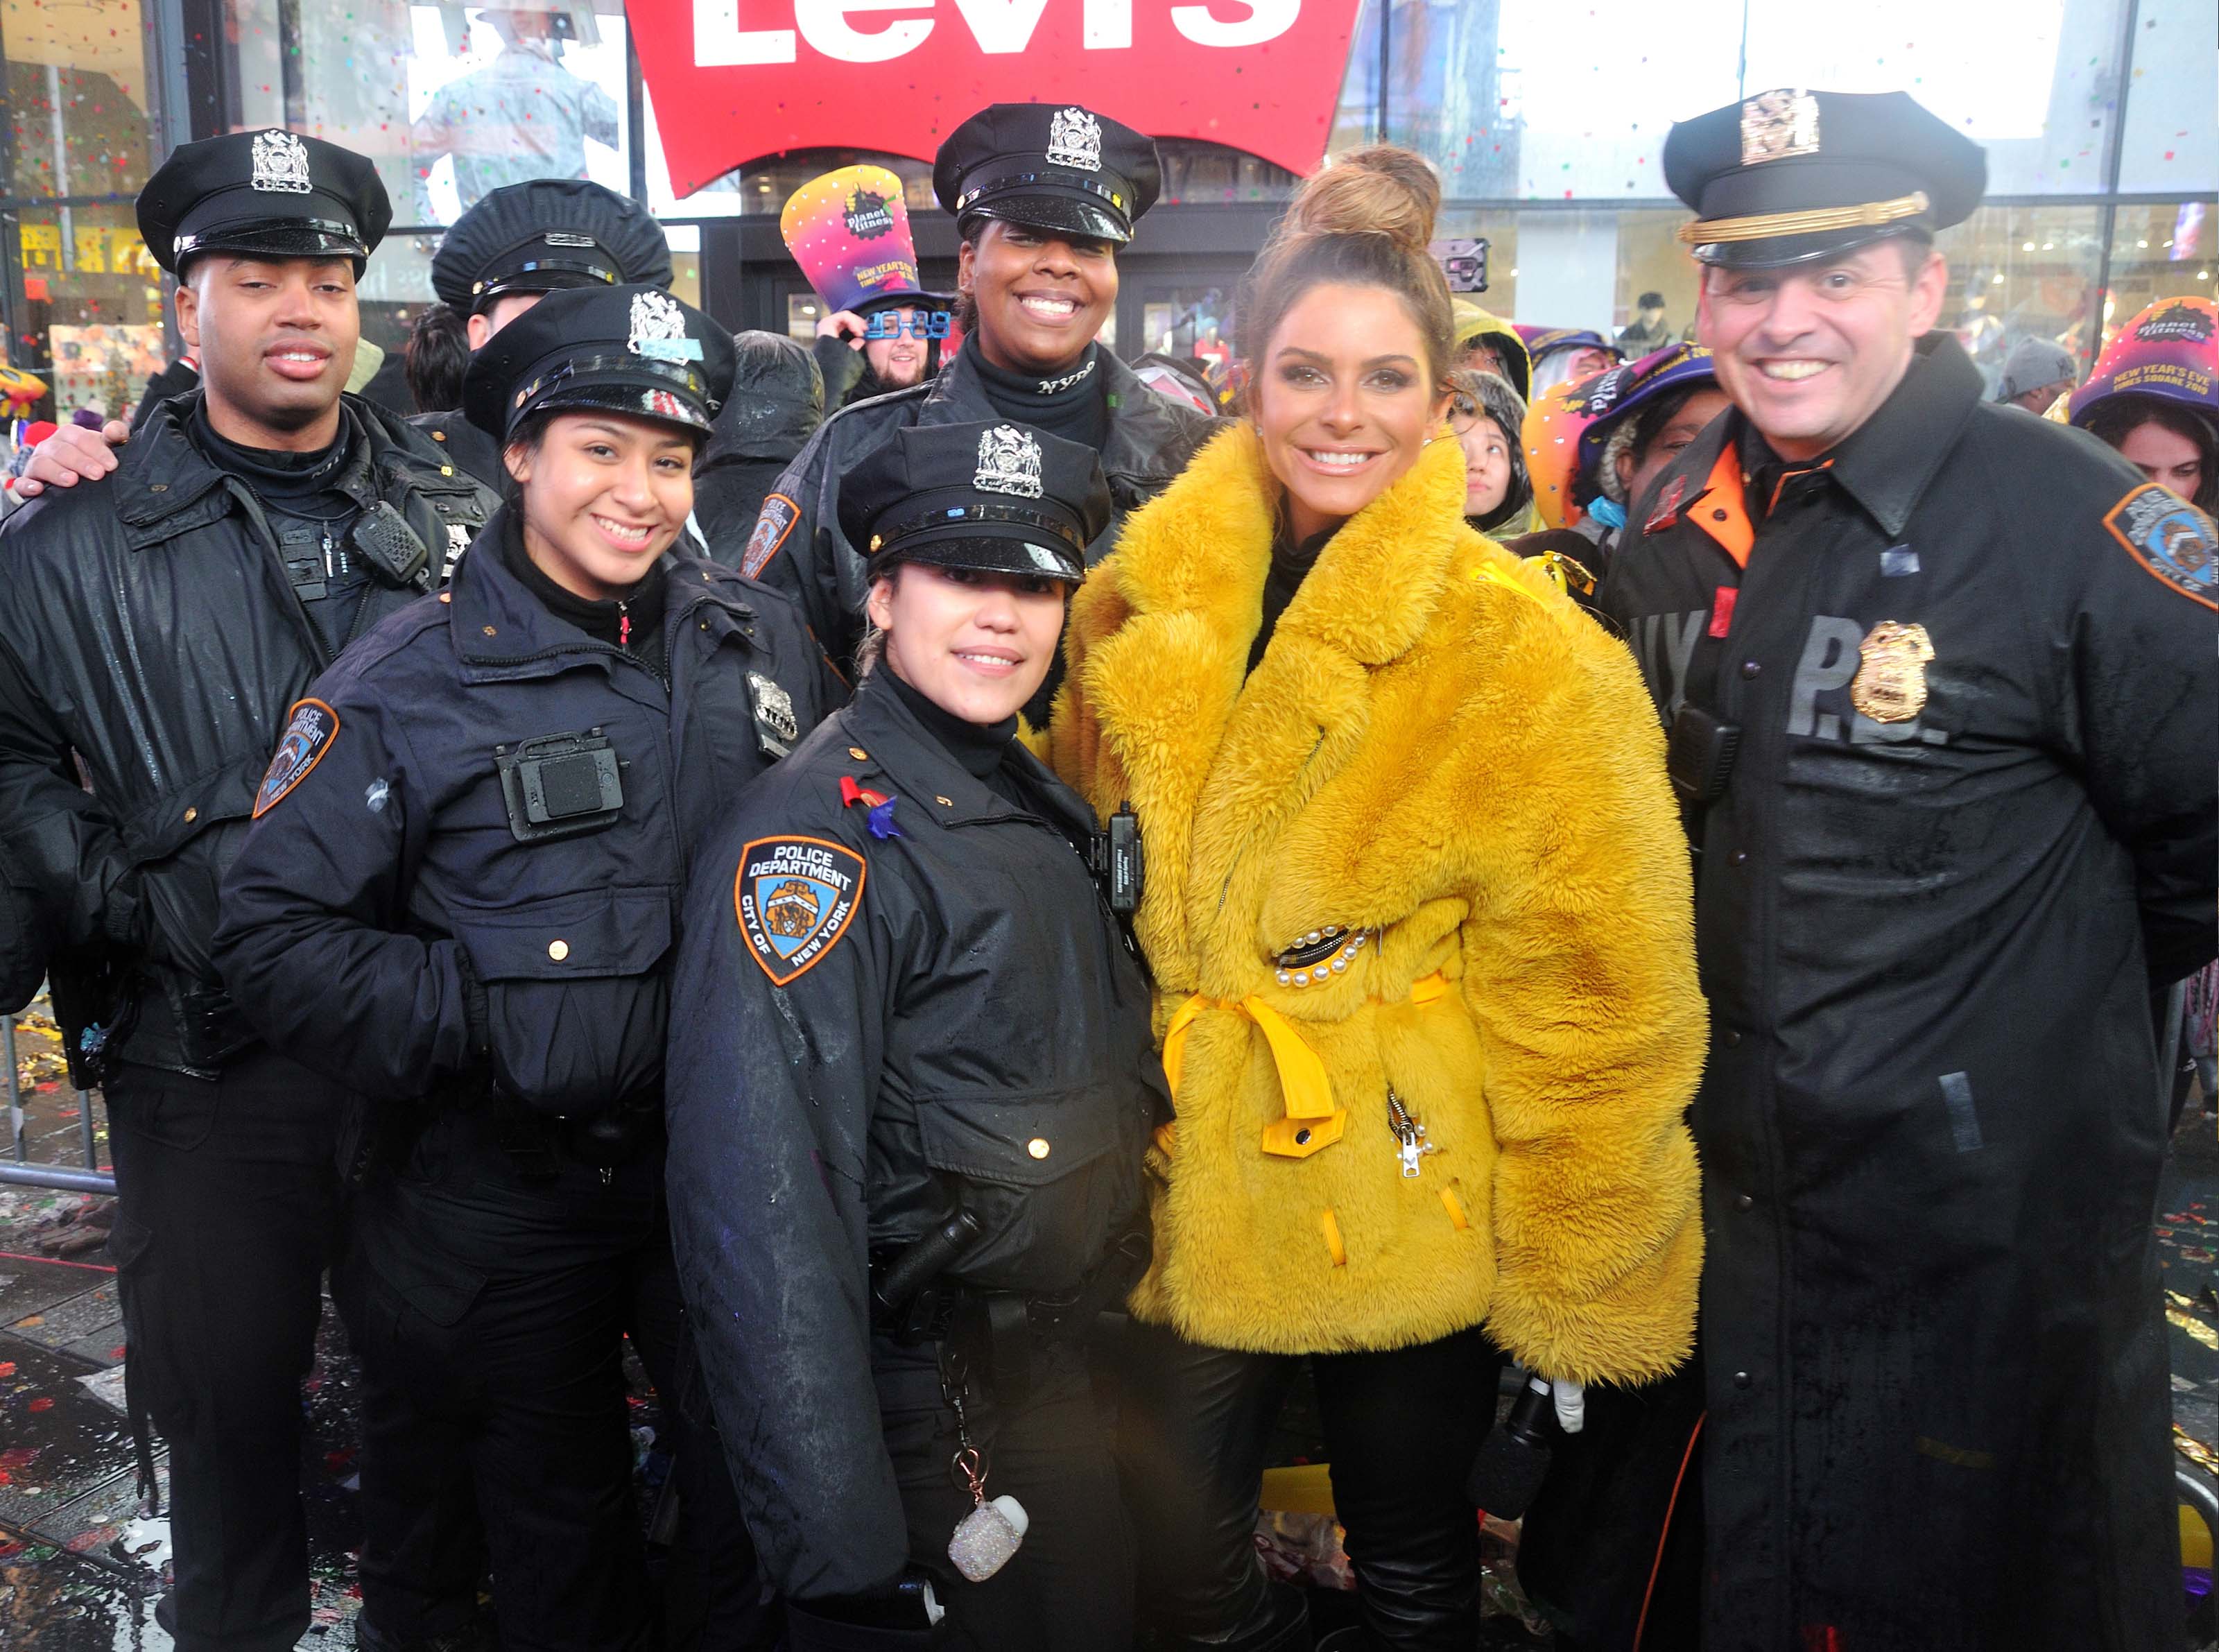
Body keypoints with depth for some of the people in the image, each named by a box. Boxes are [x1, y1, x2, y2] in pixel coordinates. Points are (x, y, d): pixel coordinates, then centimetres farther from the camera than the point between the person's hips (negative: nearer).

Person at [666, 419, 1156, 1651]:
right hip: (917, 1425, -8)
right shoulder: (820, 831, -21)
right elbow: (764, 1213, -27)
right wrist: (841, 1545, -27)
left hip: (1062, 1380, 8)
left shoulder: (1042, 805, 5)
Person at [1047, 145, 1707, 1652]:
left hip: (1409, 1205, -3)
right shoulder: (1145, 612, -1)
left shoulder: (1528, 656, -13)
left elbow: (1599, 1004, -11)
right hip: (1196, 1197, 3)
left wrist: (1577, 1291, -8)